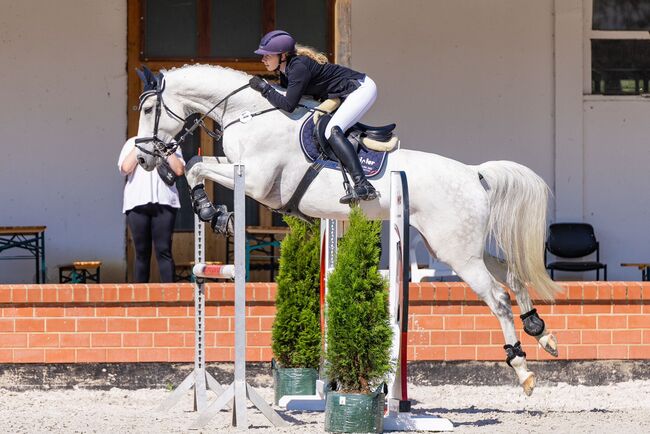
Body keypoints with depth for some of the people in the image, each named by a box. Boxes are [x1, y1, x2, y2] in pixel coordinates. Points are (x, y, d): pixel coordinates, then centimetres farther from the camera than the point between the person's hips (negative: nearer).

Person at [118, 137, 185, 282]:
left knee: (164, 251, -8)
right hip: (137, 203, 0)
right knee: (142, 252, 1)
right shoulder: (132, 143, 15)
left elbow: (179, 170, 1)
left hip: (164, 203, 0)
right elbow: (126, 168, -2)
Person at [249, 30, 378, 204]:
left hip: (362, 89, -11)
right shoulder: (287, 70, 6)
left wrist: (264, 88, -19)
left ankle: (363, 186, -34)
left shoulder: (299, 67, -24)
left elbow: (288, 105, -28)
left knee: (332, 131, -23)